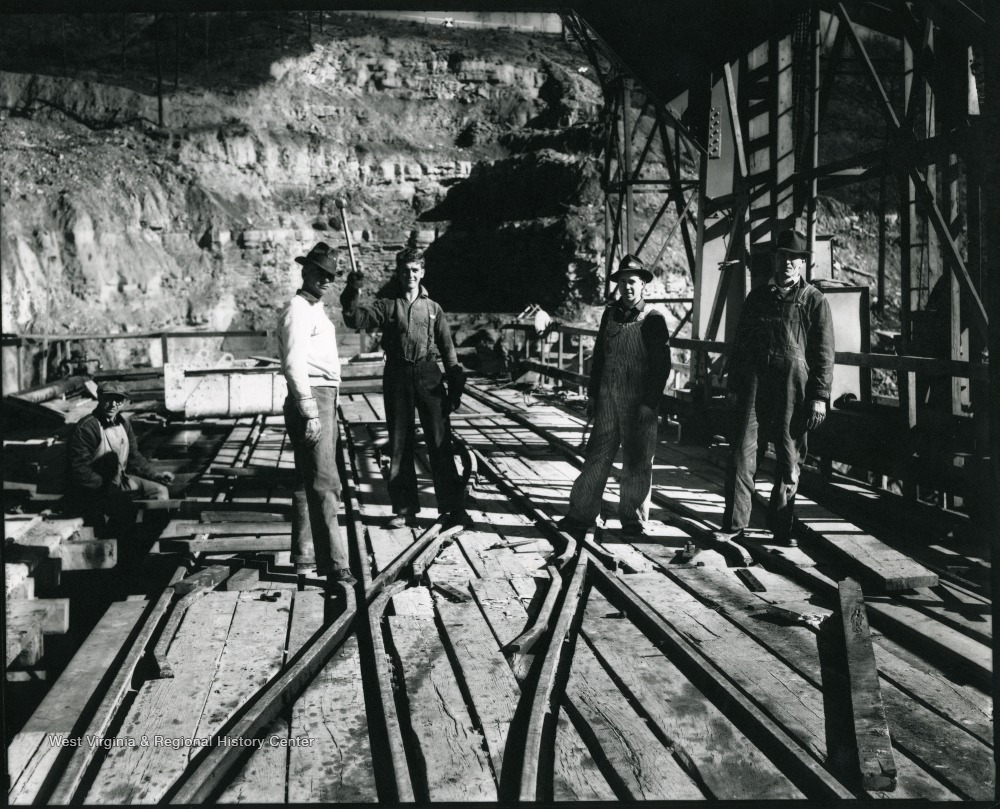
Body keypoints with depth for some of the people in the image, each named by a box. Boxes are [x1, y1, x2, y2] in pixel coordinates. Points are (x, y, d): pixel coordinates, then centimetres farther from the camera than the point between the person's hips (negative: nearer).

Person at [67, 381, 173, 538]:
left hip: (119, 480, 9)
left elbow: (135, 458, 16)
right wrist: (106, 487, -22)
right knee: (126, 508, -31)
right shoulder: (86, 427, -18)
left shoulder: (123, 423, 9)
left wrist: (156, 475, 3)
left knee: (160, 491, -1)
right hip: (92, 489, -9)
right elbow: (80, 471, -21)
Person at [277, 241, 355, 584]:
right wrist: (310, 412, -24)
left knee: (309, 483, 14)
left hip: (324, 401, 10)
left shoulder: (316, 310, 20)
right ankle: (333, 563, -10)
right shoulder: (298, 310, -11)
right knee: (324, 484, -11)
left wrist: (325, 408, 17)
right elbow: (294, 366, -19)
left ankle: (305, 557, 23)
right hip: (310, 401, -10)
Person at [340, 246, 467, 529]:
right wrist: (352, 294, -26)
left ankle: (452, 507, 5)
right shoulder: (386, 306, 7)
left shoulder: (433, 308, 12)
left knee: (440, 444, -1)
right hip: (397, 378, 0)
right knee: (400, 445, 5)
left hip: (429, 376, 0)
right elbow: (356, 319, -9)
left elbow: (447, 348, 11)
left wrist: (455, 386, 6)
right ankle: (405, 508, 14)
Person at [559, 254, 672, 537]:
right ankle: (582, 513, 12)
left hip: (638, 401, -4)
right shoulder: (610, 314, 10)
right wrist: (592, 393, 12)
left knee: (636, 461, 5)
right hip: (608, 397, 4)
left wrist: (650, 402, -13)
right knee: (597, 455, 6)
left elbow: (661, 365, -8)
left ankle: (633, 518, 17)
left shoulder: (654, 319, -6)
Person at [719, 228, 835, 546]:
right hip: (754, 379, 2)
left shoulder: (815, 301, 5)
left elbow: (824, 353, 2)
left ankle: (781, 527, 17)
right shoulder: (757, 297, 14)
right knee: (741, 450, -5)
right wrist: (733, 385, 11)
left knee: (789, 457, 5)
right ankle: (733, 522, 1)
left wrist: (820, 396, -4)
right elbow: (739, 343, 17)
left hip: (794, 384, -2)